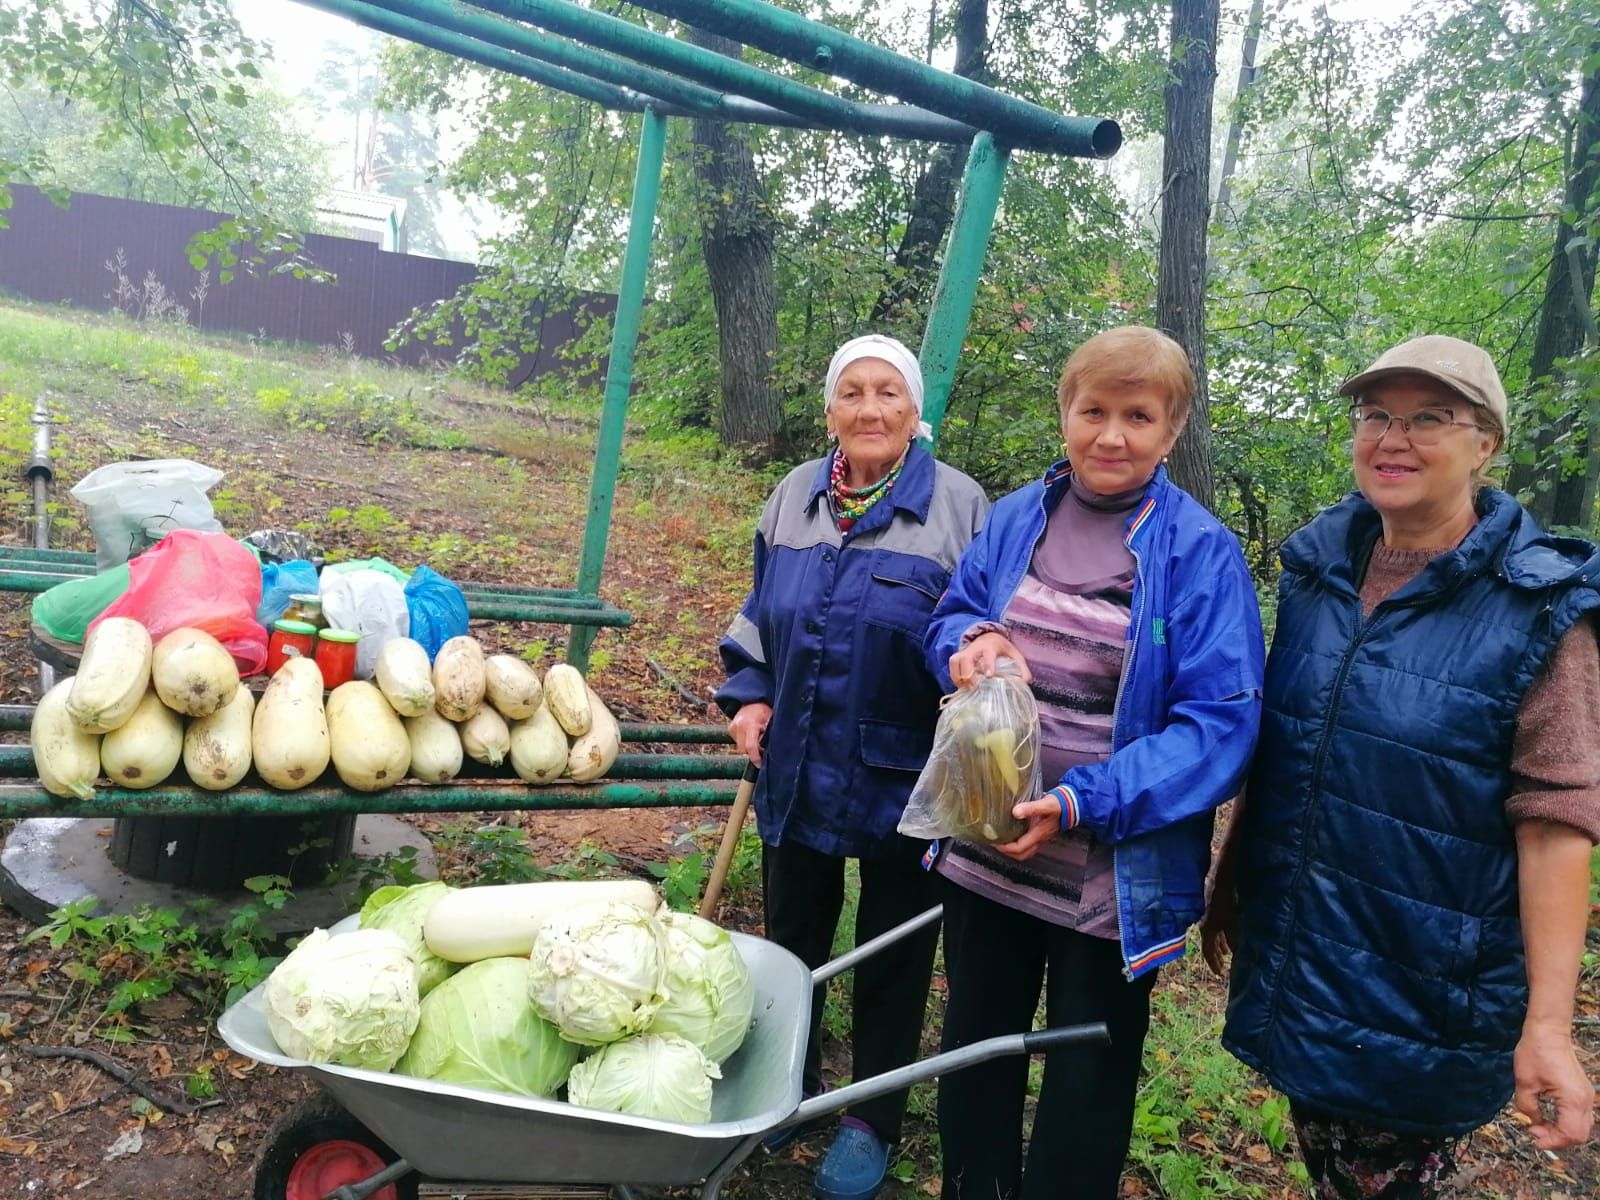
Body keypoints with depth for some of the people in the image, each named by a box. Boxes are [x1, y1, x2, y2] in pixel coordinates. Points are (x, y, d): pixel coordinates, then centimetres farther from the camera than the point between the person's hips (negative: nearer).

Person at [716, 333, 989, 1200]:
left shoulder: (960, 507, -10)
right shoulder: (794, 498, 3)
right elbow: (758, 614, 13)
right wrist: (748, 695, 1)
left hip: (903, 781, -3)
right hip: (797, 770, 4)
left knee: (892, 956, 14)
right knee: (792, 936, 19)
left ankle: (873, 1121, 36)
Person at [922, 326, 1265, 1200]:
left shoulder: (1200, 553, -13)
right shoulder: (1016, 517, 1)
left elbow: (1221, 722, -17)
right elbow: (949, 617, 12)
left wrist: (1087, 803, -27)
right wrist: (966, 642, -13)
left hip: (1113, 880, -4)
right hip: (985, 851, 5)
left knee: (1086, 1092, 16)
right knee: (974, 1053, 23)